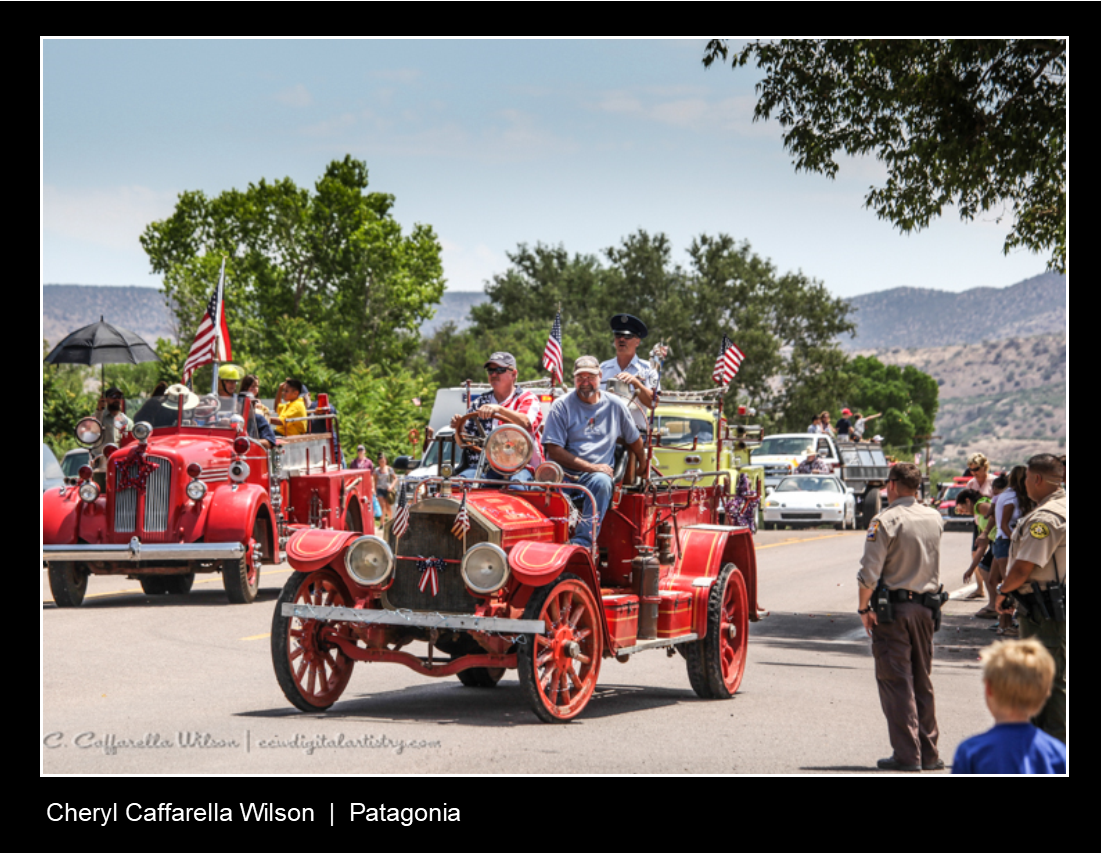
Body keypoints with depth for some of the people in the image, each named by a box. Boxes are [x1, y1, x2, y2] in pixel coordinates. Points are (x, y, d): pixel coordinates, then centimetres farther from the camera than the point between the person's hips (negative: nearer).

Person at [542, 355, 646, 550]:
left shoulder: (615, 405, 12)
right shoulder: (562, 406, 3)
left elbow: (634, 440, 27)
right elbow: (554, 451, -5)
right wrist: (591, 467, -9)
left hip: (598, 475, 1)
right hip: (565, 473, -1)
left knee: (601, 482, -34)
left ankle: (582, 542, -44)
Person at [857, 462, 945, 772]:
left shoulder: (886, 521, -13)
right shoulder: (934, 518, 5)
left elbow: (870, 572, -17)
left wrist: (864, 608, -7)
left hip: (892, 609, -6)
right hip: (926, 608, 6)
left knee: (896, 682, -2)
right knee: (922, 682, 14)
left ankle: (907, 755, -4)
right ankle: (929, 753, 17)